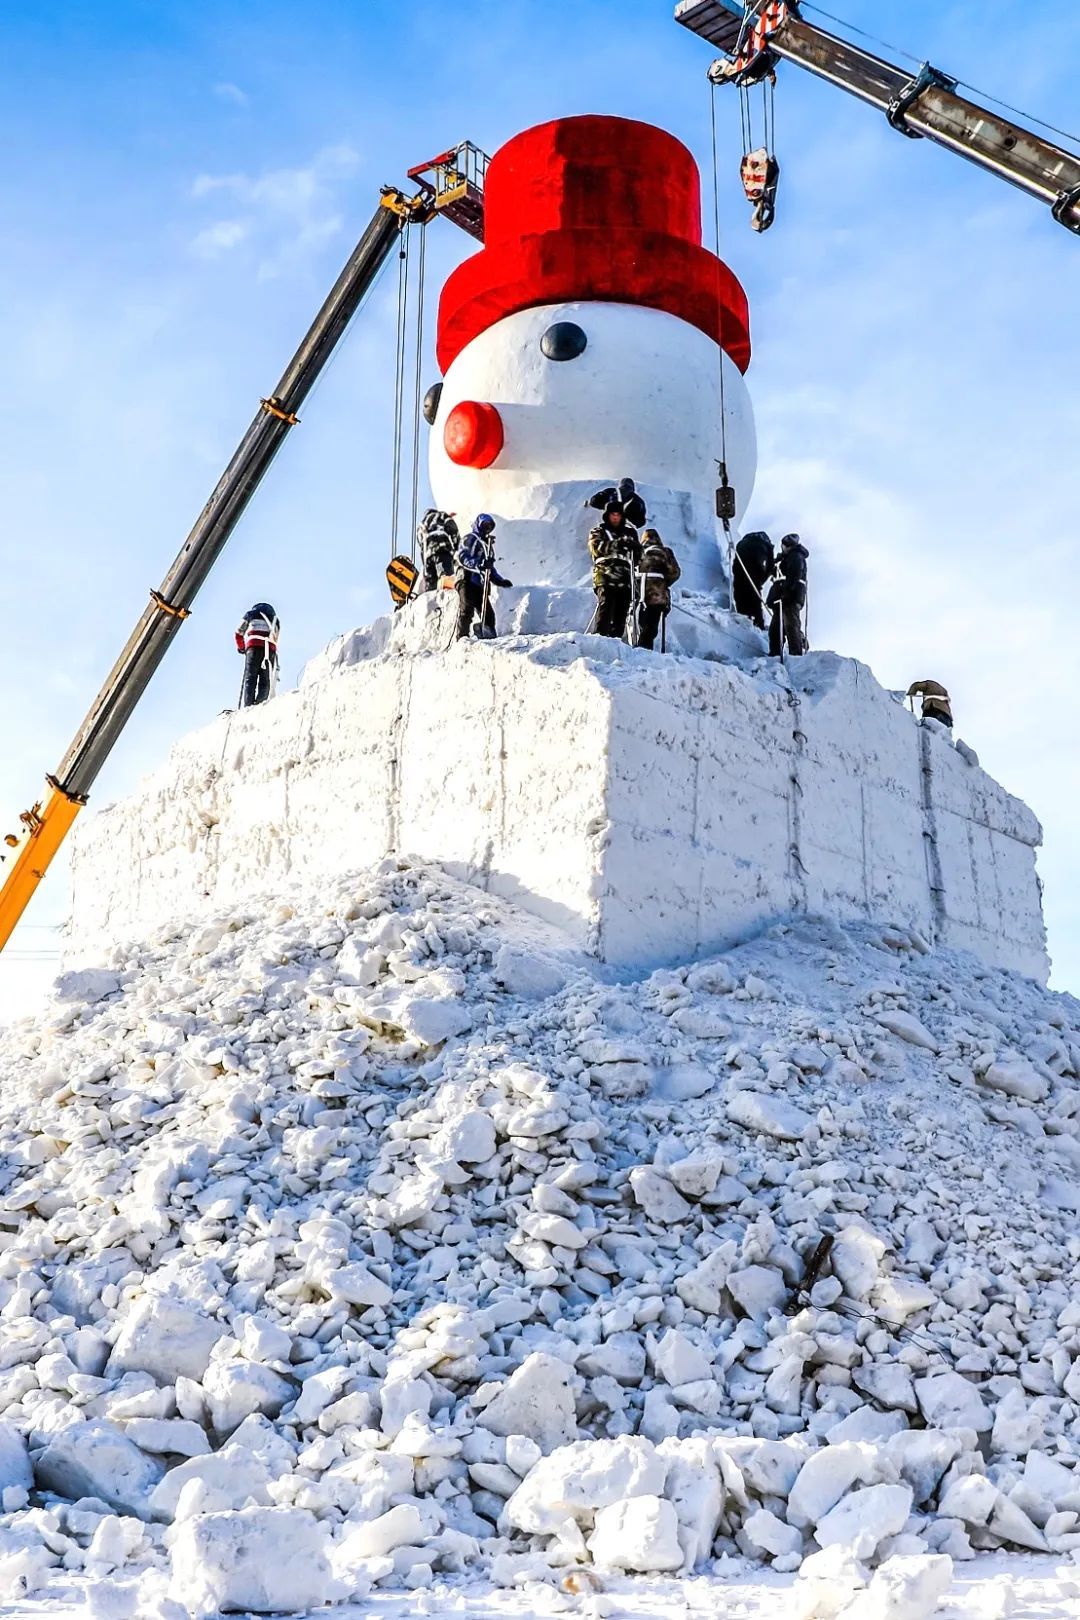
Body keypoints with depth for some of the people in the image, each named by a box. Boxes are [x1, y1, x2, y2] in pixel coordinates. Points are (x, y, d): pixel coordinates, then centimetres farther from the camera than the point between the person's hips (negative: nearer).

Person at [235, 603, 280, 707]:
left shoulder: (251, 613, 24)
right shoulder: (275, 618, 30)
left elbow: (239, 632, 20)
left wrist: (240, 648, 34)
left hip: (254, 645, -1)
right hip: (270, 647, 2)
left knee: (250, 679, -7)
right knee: (265, 680, 0)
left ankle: (246, 706, -22)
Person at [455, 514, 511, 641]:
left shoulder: (487, 544, 29)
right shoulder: (470, 539, 2)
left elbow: (490, 567, 32)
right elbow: (462, 557, -13)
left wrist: (500, 580, 19)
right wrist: (478, 564, -27)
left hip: (481, 584, 8)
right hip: (468, 581, -8)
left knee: (488, 614, 0)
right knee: (466, 611, -12)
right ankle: (461, 637, -13)